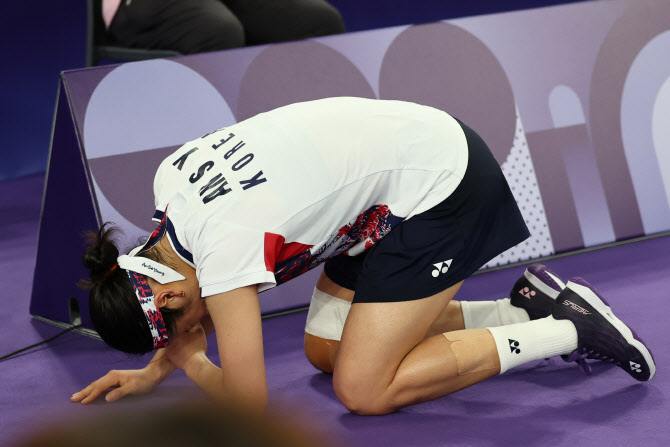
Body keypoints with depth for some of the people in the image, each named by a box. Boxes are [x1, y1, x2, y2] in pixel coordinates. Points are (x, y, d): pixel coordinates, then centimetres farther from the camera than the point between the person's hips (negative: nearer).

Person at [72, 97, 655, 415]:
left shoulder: (225, 247, -27)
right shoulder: (172, 178, -3)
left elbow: (248, 402, -18)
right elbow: (199, 294, 16)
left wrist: (190, 362, 0)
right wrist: (155, 370, 8)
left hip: (439, 181, -10)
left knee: (363, 389, -10)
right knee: (325, 350, 12)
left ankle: (566, 329, -3)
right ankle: (526, 309, 14)